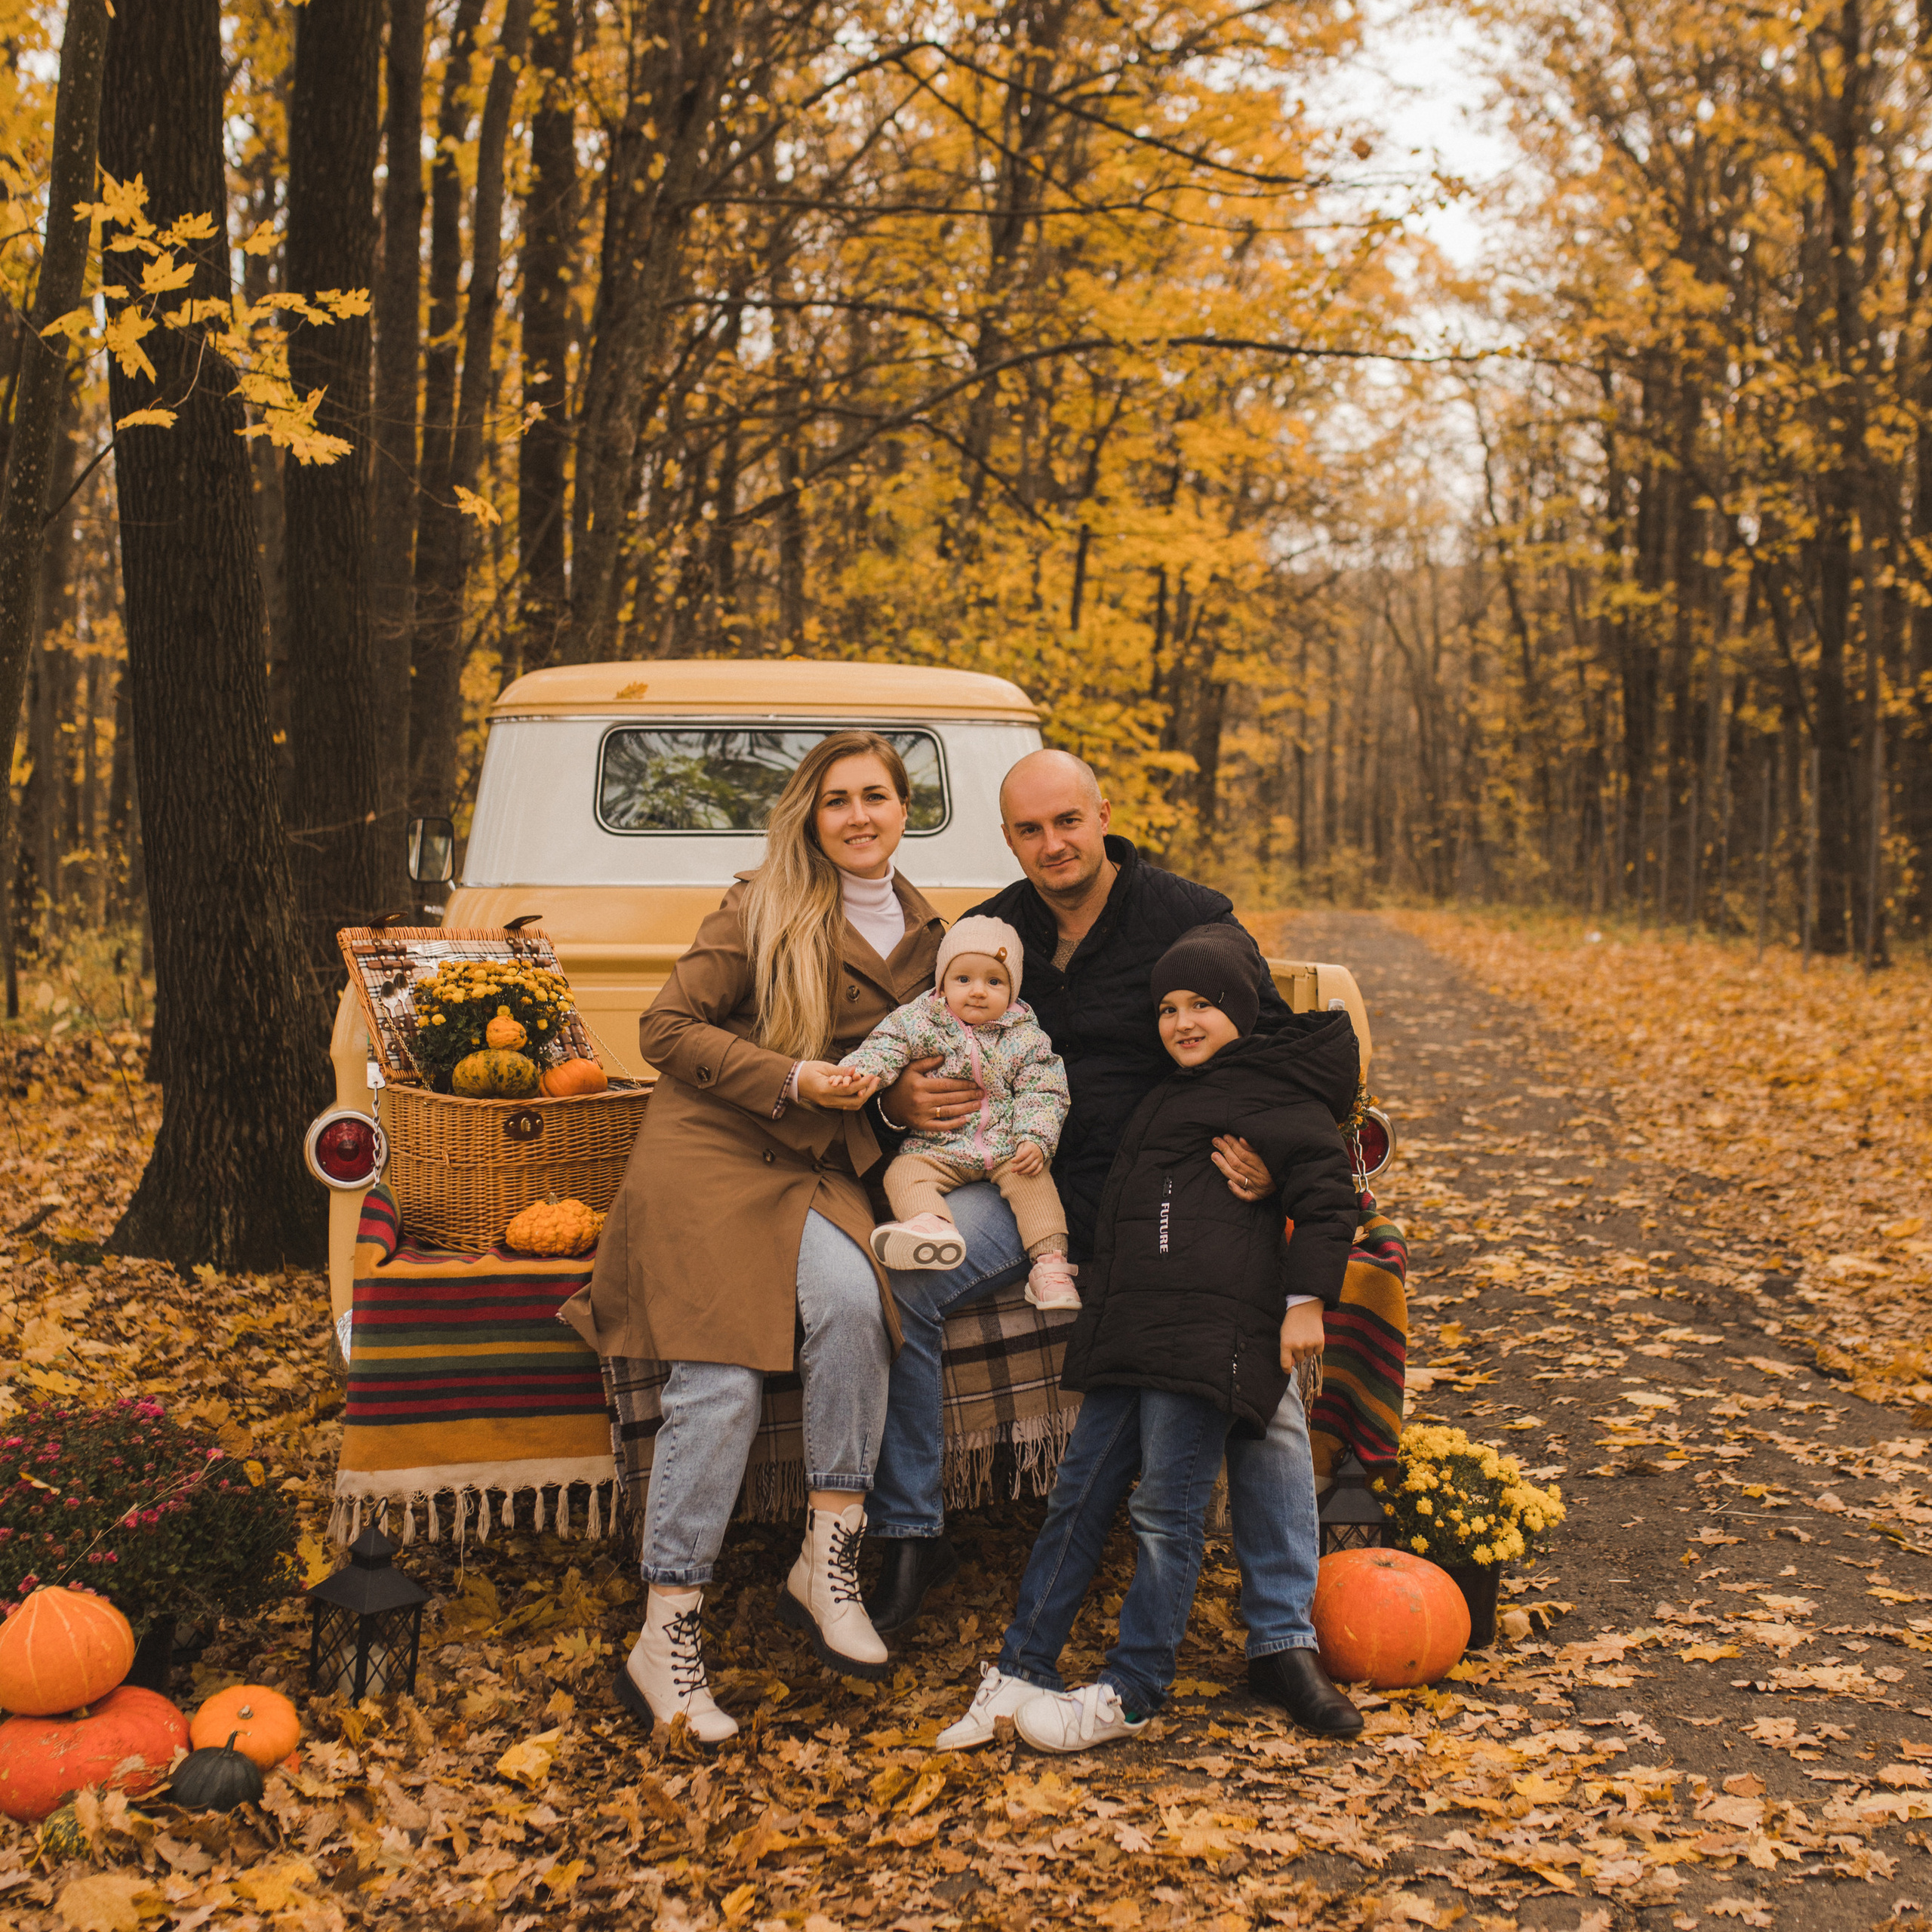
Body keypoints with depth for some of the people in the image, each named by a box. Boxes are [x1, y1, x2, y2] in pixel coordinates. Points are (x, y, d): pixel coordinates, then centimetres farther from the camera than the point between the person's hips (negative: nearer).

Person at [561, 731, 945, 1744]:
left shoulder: (924, 932, 15)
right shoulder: (763, 910, -2)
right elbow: (666, 1028, -5)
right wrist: (788, 1078, -15)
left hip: (817, 1167, 4)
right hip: (708, 1150, -4)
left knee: (851, 1297, -29)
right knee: (720, 1380, -17)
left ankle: (826, 1563, -18)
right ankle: (664, 1644, -11)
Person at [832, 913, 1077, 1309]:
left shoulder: (1025, 1038, 3)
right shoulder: (919, 1021, 2)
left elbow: (1042, 1093, 2)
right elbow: (886, 1045, -9)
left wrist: (1035, 1140, -15)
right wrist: (863, 1069, -32)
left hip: (1006, 1149, 0)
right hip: (935, 1149, 0)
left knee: (1034, 1180, -23)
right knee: (904, 1173, -24)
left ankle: (1049, 1263, -23)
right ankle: (930, 1228, -49)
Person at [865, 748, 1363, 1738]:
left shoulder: (1193, 920, -3)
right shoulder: (989, 932, 7)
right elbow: (922, 1045, 16)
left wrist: (1270, 1156, -22)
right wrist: (901, 1101, -10)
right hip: (1036, 1179, 2)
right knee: (897, 1280, -24)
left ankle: (1284, 1644, -1)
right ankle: (911, 1538, -6)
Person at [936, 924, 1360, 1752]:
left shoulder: (1276, 1089, 1)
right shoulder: (1169, 1096, 27)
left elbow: (1324, 1191, -7)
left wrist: (1307, 1298, -13)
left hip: (1212, 1328, -8)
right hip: (1128, 1327, 8)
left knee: (1166, 1510, -5)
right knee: (1081, 1491, 6)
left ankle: (1129, 1693, 3)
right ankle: (1021, 1671, 11)